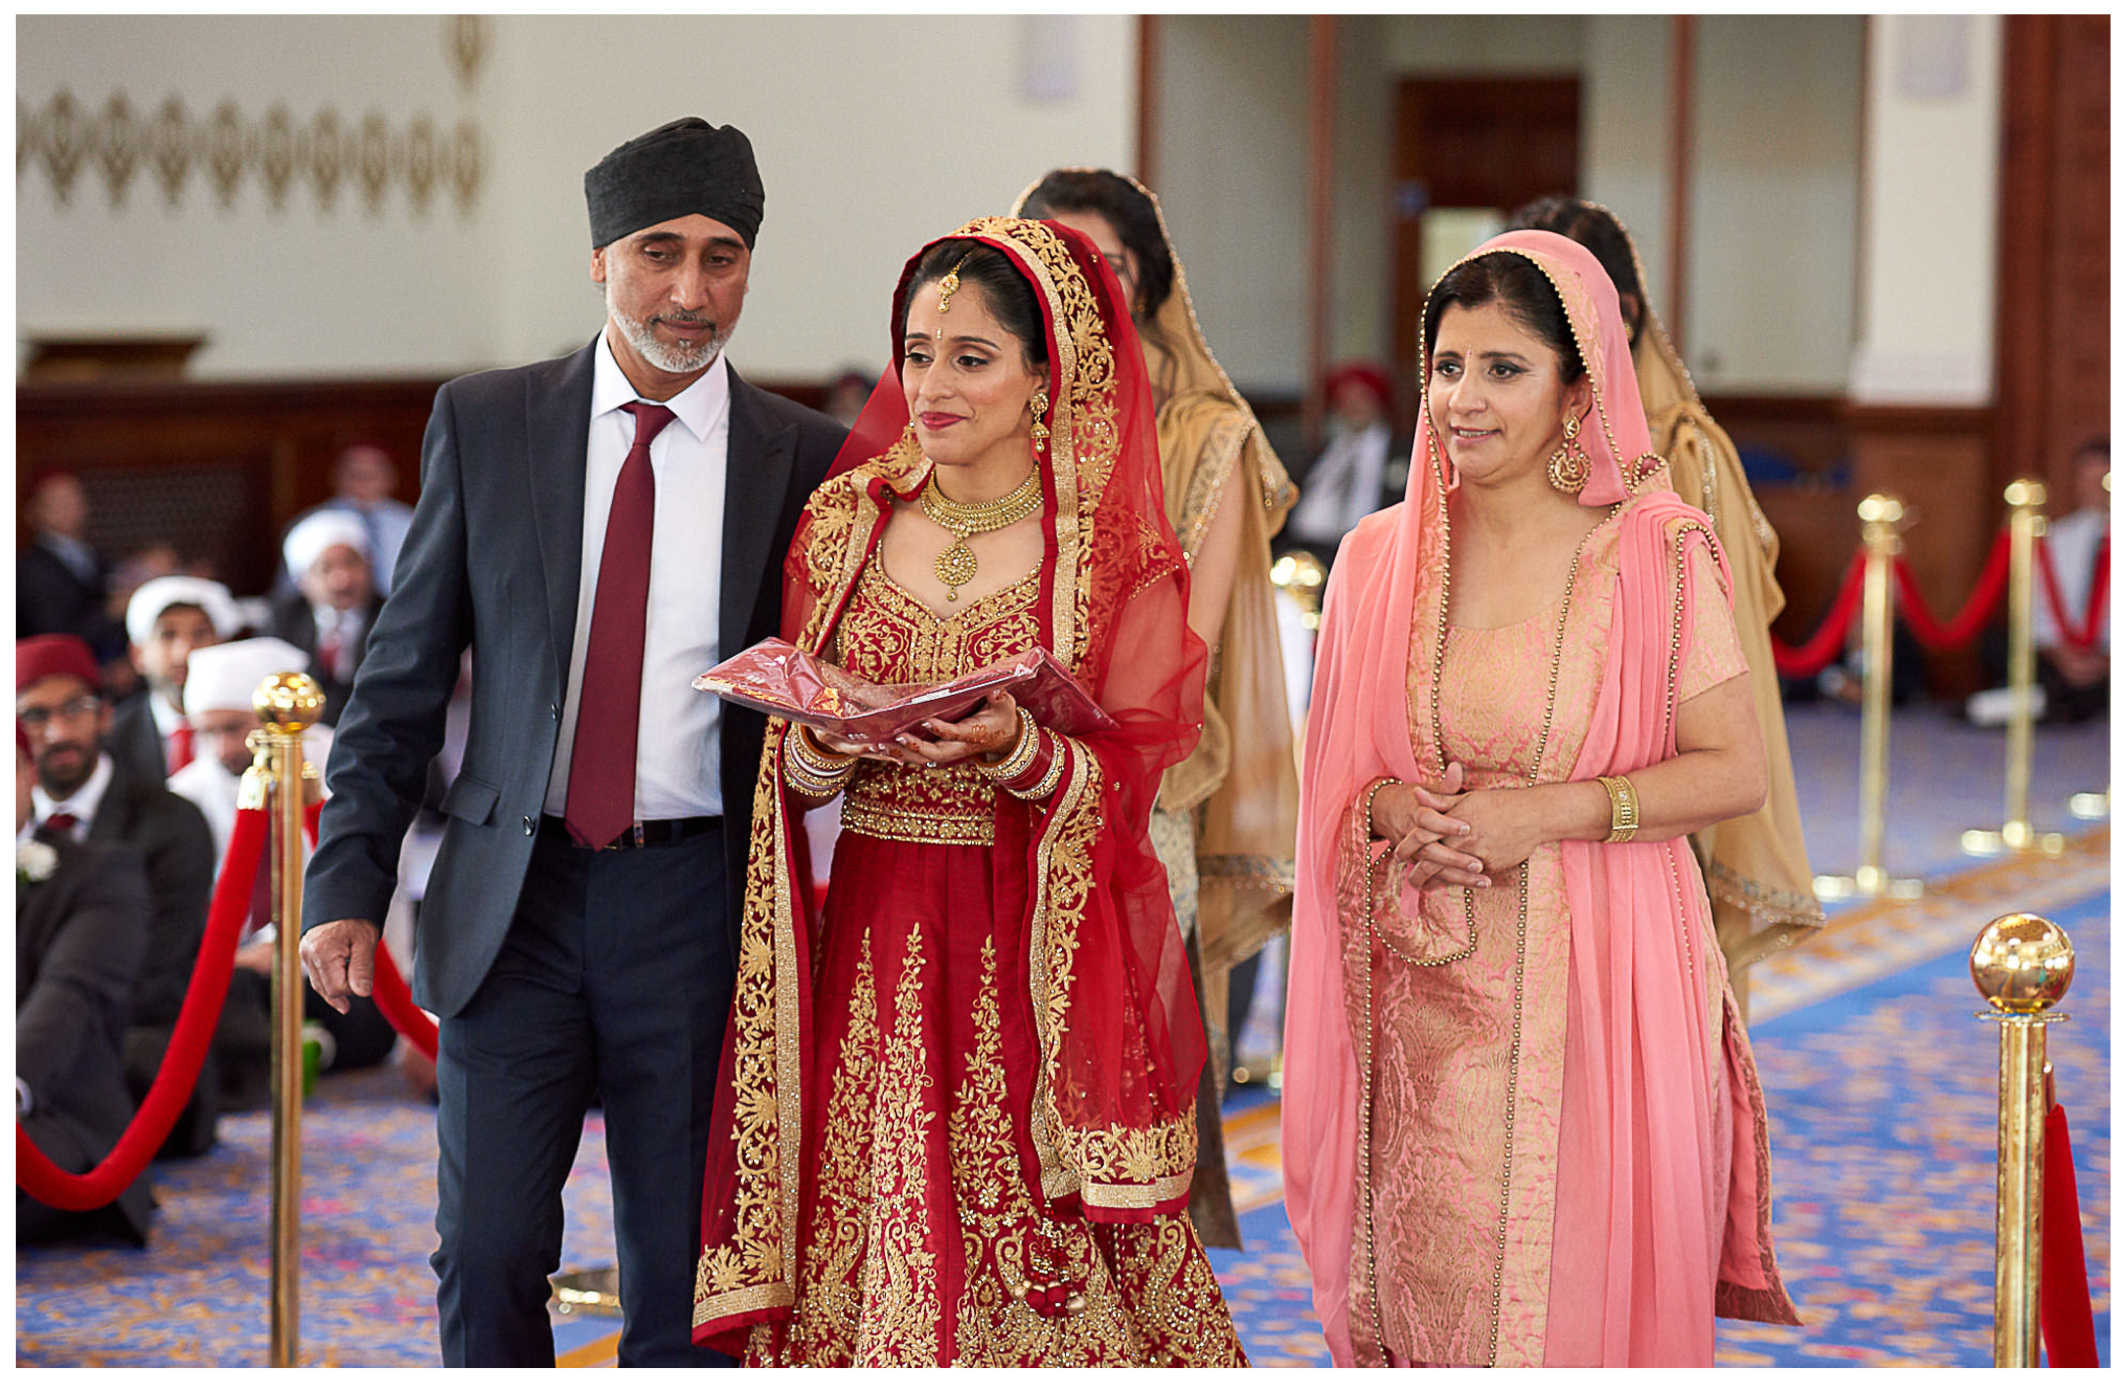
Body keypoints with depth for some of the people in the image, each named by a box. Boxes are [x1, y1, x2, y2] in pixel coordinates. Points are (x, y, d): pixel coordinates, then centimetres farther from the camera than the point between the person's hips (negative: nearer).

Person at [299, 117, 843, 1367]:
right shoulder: (483, 423, 4)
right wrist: (349, 880, 0)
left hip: (699, 900, 0)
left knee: (683, 1278, 6)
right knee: (488, 1258, -1)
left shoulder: (806, 459, 2)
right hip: (517, 893, 1)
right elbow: (404, 674, 6)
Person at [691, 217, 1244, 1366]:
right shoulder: (844, 521, 8)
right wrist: (832, 740, -13)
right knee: (861, 1259, 1)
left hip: (1038, 960, -3)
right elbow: (793, 776, 8)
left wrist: (1015, 748, -23)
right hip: (871, 946, 3)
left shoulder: (1115, 553, -1)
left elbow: (1124, 784, -5)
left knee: (1045, 1279, -5)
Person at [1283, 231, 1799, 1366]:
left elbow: (1738, 771, -6)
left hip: (1593, 981, -3)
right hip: (1425, 1002, 3)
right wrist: (1390, 808, -8)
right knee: (1430, 1280, 5)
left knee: (1578, 1281, -2)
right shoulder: (1379, 557, 7)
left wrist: (1546, 814, -15)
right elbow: (1333, 767, 15)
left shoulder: (1653, 554, -5)